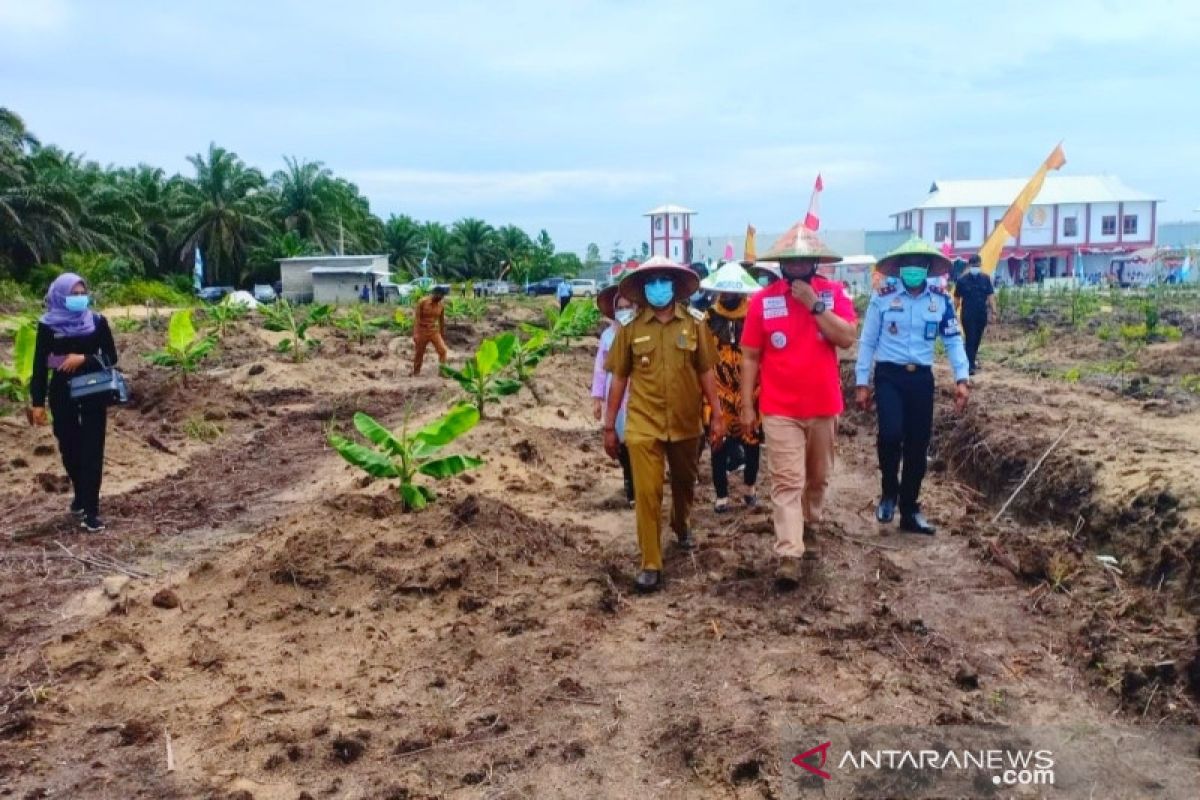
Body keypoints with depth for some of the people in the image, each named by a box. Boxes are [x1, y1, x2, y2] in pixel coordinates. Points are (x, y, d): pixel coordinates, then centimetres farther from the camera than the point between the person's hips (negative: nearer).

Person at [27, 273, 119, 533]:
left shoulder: (97, 322, -2)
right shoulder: (47, 326, -3)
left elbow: (111, 357, 0)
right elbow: (40, 365, 0)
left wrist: (84, 358, -18)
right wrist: (37, 402, -2)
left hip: (94, 392, -1)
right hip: (62, 394, 1)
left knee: (92, 450, -4)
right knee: (70, 448, 12)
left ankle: (91, 510, -2)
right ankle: (81, 496, 36)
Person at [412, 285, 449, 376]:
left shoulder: (441, 305, -3)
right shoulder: (422, 302, -14)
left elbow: (441, 320, 9)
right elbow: (417, 318, -14)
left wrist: (442, 334, 14)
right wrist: (415, 333, -21)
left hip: (434, 332, 3)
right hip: (422, 331, -3)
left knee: (443, 351, -13)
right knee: (419, 354, 7)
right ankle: (415, 374, 24)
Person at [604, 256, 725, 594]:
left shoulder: (695, 324, -2)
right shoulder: (630, 328, -3)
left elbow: (706, 373, 2)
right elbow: (619, 378, 1)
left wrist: (717, 416, -1)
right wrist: (609, 426, 1)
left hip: (686, 423, 2)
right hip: (643, 426, -2)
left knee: (684, 482, 21)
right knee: (647, 494, -4)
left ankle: (682, 527, 51)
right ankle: (651, 565, 5)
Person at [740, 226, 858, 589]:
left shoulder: (834, 292, -2)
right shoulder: (763, 300, -4)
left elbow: (847, 338, -14)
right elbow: (751, 356, -1)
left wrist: (815, 304, -20)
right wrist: (746, 404, -3)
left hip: (824, 405, 2)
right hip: (780, 409, -2)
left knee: (819, 475, 20)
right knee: (787, 482, -7)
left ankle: (810, 520, 47)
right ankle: (788, 557, -7)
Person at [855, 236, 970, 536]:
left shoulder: (941, 301, 3)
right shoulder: (882, 296, -4)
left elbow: (954, 341, 7)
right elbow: (867, 342, 0)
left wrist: (962, 379, -5)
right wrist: (861, 383, -2)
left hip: (922, 378, 3)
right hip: (889, 375, -3)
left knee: (918, 445, 7)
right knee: (891, 434, -23)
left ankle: (910, 510, 21)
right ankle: (889, 491, 5)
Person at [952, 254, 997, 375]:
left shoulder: (986, 279, 3)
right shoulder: (962, 280, -5)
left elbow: (990, 296, 2)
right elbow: (957, 299, 1)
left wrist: (994, 311, -5)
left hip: (982, 314, 3)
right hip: (968, 315, -3)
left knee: (977, 339, 16)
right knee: (970, 339, -7)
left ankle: (973, 358, 36)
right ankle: (970, 365, -7)